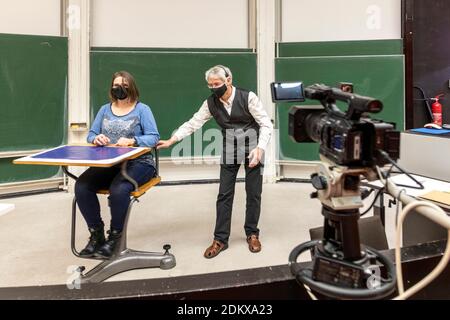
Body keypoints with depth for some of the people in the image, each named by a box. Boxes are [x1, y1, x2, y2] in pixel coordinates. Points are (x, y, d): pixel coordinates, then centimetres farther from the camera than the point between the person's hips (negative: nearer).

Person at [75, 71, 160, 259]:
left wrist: (132, 141, -24)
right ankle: (96, 233, -3)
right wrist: (96, 139, -10)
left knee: (118, 189, -34)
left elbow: (154, 137, -8)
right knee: (81, 186, -21)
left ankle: (114, 236, -9)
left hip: (137, 163, -4)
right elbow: (90, 135, 15)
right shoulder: (105, 109, 18)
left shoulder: (142, 109, 3)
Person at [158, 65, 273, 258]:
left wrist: (259, 148, -27)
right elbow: (193, 123, -3)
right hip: (229, 150, 3)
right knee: (224, 194, 3)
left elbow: (266, 124, -14)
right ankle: (220, 239, 13)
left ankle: (252, 234, 23)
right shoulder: (211, 103, -5)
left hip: (252, 148, -3)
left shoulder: (248, 97, -16)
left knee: (253, 193, 5)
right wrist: (171, 140, -11)